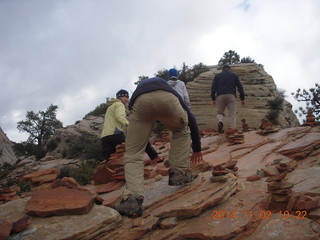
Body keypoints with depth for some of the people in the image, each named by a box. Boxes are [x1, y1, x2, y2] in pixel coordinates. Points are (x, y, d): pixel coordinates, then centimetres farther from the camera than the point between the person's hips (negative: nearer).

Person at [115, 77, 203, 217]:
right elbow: (191, 121, 38)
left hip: (141, 101, 1)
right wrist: (197, 149, 48)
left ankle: (132, 199, -3)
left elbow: (140, 137, 50)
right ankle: (179, 173, 26)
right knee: (181, 132, 31)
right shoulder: (170, 89, 45)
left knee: (133, 153, 12)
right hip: (167, 98, 0)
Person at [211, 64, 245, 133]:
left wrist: (213, 99, 11)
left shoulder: (217, 75, 18)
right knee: (232, 114, -1)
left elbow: (213, 88, 9)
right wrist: (242, 99, 12)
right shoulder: (234, 75, 17)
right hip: (231, 96, -1)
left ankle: (220, 121, -19)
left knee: (220, 112, 13)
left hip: (220, 96, 1)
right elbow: (240, 87, 10)